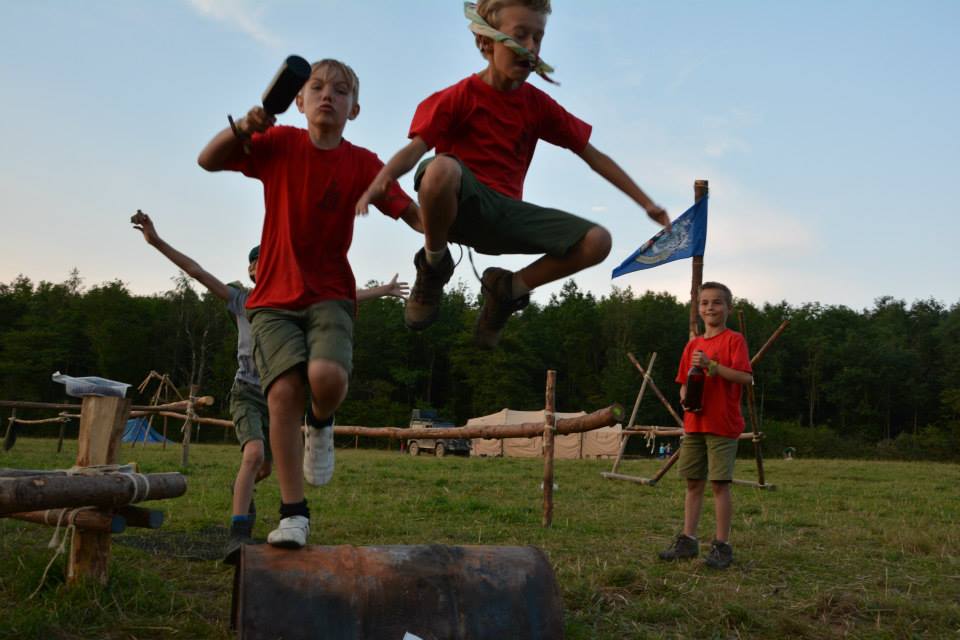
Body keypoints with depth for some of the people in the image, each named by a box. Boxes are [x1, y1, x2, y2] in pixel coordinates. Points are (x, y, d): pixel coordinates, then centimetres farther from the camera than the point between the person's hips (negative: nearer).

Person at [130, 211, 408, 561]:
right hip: (247, 392, -4)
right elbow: (197, 272, -7)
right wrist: (157, 241, -14)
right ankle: (238, 536, -27)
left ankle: (241, 488, 54)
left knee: (265, 467, 17)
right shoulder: (242, 299, 0)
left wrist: (382, 290, 19)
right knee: (254, 454, -29)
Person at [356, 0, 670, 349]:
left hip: (507, 213, 4)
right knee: (441, 168, -40)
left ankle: (508, 288, 8)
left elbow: (592, 155, 11)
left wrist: (646, 203, 8)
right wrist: (380, 181, -38)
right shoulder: (459, 97, -4)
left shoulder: (538, 105, 8)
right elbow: (416, 147, -16)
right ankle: (434, 267, -10)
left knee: (597, 241, -15)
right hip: (461, 204, -4)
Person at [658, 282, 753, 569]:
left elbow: (745, 377, -17)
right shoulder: (693, 345, 13)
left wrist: (711, 365, -23)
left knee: (719, 483, -3)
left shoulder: (734, 340, -5)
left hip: (723, 424, -6)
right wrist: (685, 395, -4)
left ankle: (722, 546, 6)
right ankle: (688, 540, 17)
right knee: (693, 482, 10)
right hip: (694, 423, 6)